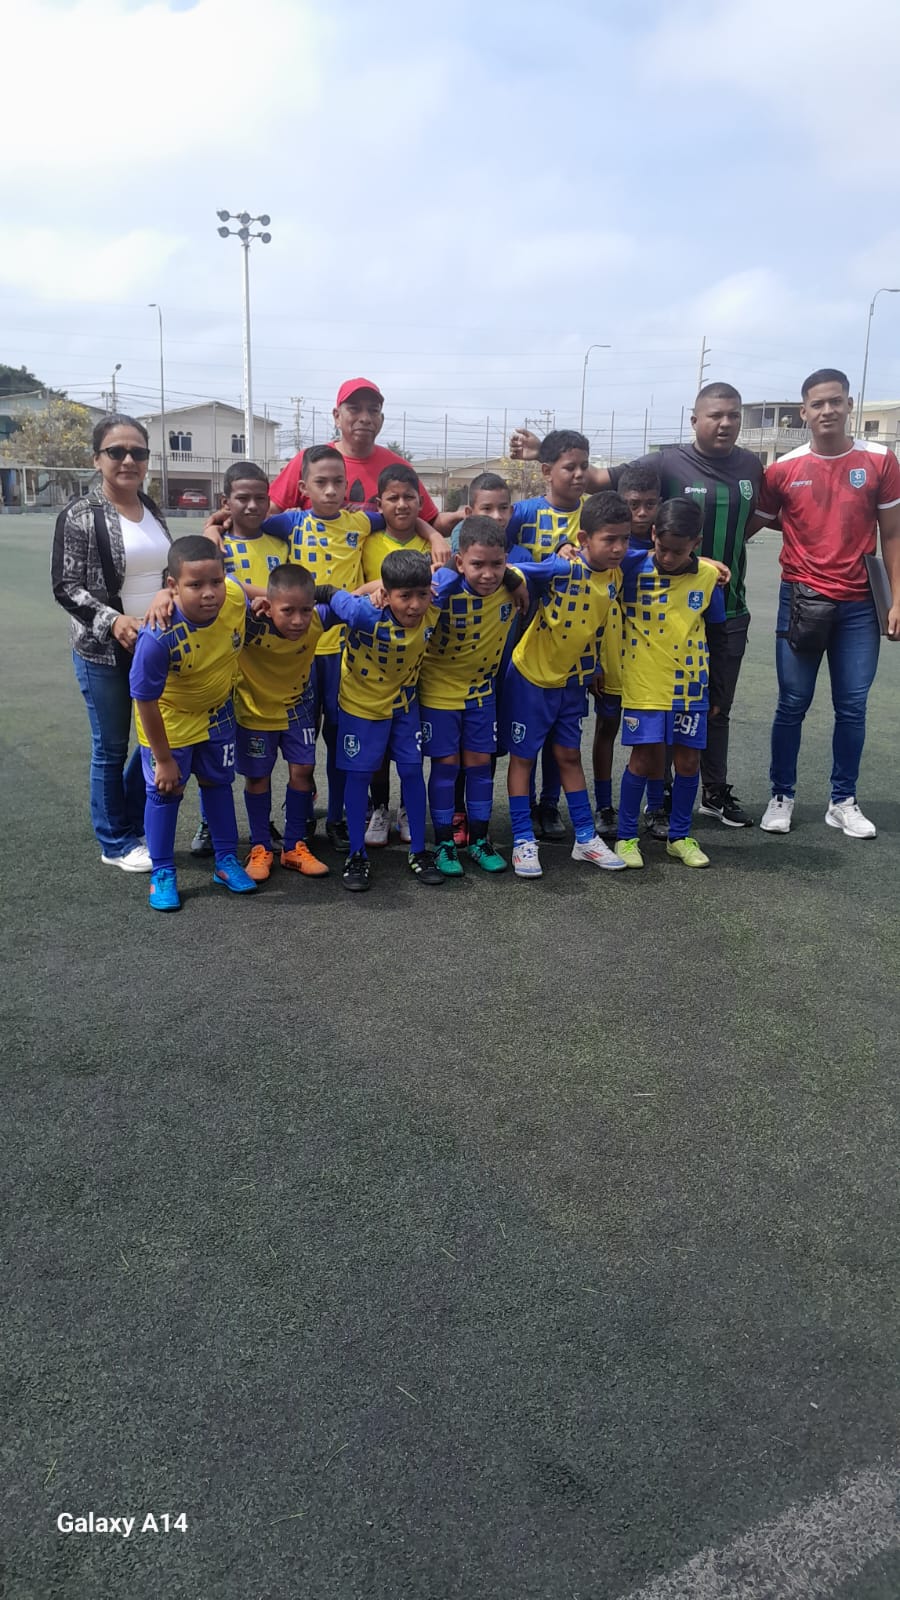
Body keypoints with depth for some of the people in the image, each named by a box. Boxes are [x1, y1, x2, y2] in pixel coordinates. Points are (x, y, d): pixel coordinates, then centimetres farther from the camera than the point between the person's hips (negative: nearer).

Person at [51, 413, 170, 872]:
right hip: (103, 651, -6)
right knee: (111, 747, 5)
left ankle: (136, 828, 32)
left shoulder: (153, 510, 8)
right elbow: (65, 587, -12)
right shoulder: (80, 515, -10)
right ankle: (116, 844, 21)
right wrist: (113, 620, -24)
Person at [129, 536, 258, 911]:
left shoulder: (236, 597, -28)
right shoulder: (159, 637, -38)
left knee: (218, 783, 18)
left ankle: (226, 862, 35)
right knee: (165, 792, 7)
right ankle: (162, 874, 26)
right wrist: (164, 759, -17)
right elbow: (145, 700, -26)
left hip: (216, 712, 4)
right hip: (169, 718, -4)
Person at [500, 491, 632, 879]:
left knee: (569, 756, 15)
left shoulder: (616, 576, -4)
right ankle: (523, 841, 12)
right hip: (531, 676, -6)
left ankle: (585, 838, 23)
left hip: (572, 680, 6)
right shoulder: (560, 568, -23)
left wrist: (591, 670, 10)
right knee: (523, 757, 5)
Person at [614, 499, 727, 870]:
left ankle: (680, 836, 24)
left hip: (690, 686, 3)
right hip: (643, 684, -2)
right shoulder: (632, 567, -10)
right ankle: (626, 837, 16)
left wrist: (715, 689, 11)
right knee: (645, 759, 0)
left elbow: (715, 636, 8)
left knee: (688, 760, 7)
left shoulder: (708, 576, -1)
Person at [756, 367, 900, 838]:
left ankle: (843, 801, 18)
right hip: (801, 599, -1)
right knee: (792, 704, 4)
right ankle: (781, 796, 16)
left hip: (859, 604, 1)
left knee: (852, 707, 5)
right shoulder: (782, 469, -1)